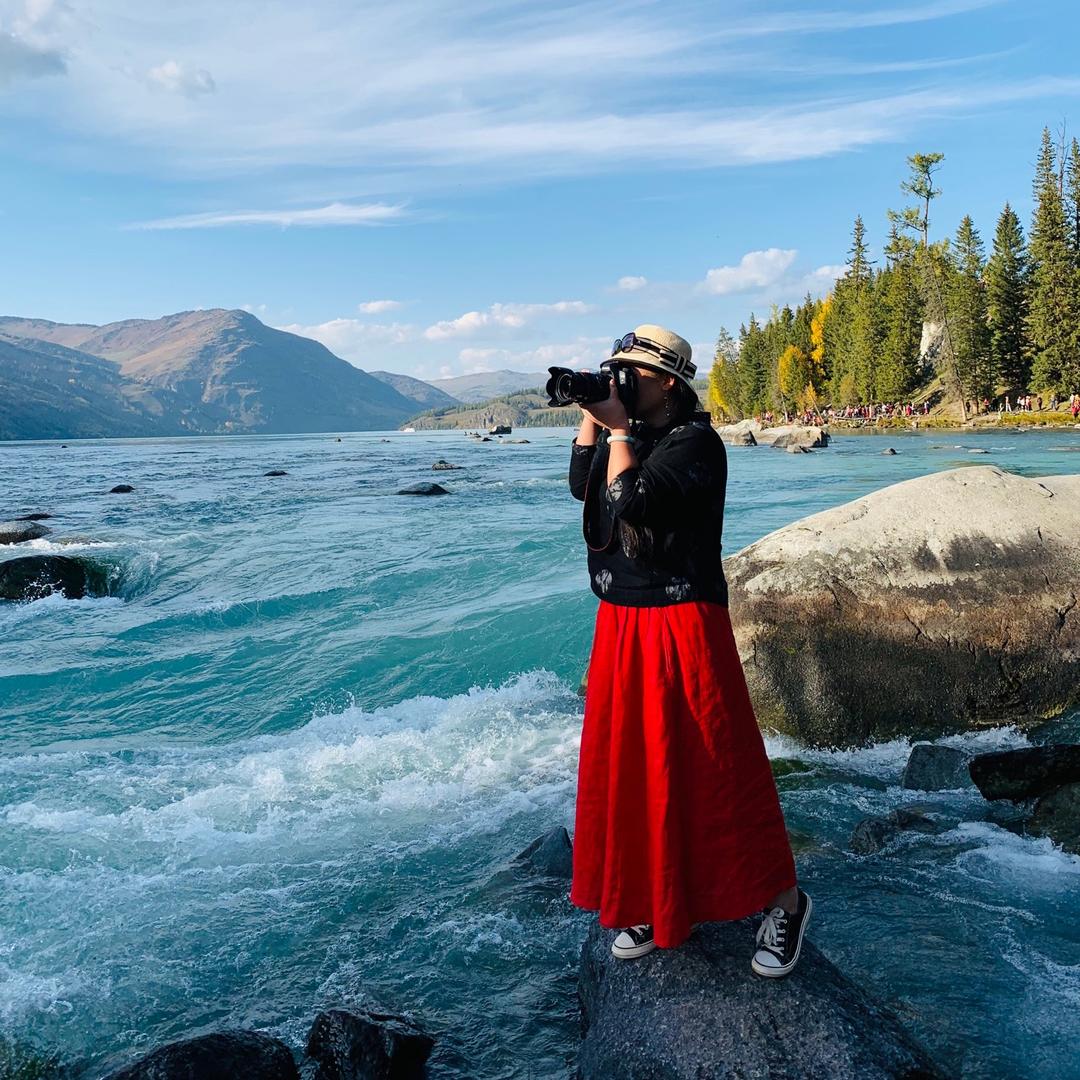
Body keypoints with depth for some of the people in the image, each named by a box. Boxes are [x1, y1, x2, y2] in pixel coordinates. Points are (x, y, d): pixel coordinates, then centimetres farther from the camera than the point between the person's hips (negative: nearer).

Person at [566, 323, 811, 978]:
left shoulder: (696, 441, -12)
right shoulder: (631, 435, 13)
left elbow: (633, 502, -22)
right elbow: (583, 487, 10)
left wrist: (616, 428, -13)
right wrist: (591, 419, 3)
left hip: (684, 623, -8)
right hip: (620, 623, 8)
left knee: (714, 766, -2)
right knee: (630, 764, 12)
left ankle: (783, 900, 16)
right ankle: (654, 902, 28)